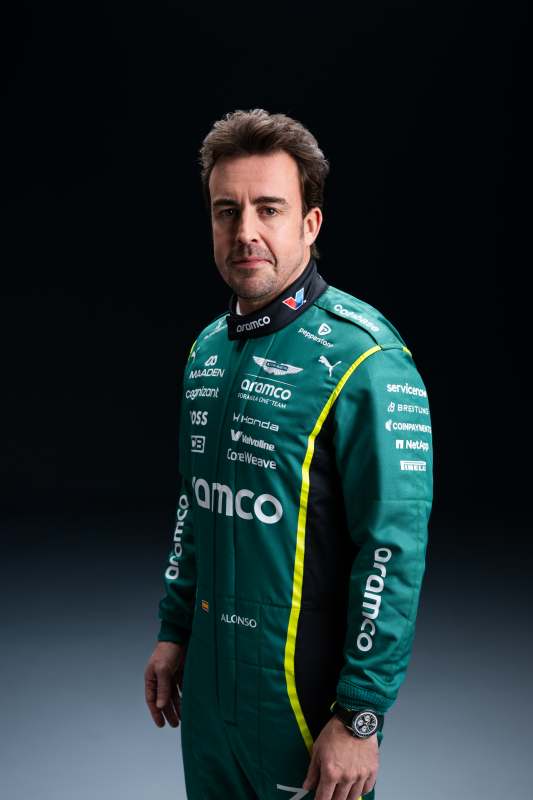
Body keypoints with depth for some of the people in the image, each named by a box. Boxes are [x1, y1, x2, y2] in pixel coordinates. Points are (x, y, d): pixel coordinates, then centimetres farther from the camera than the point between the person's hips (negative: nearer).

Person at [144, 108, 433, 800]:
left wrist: (359, 718, -20)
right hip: (209, 674, 7)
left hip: (308, 689, -7)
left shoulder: (361, 359, -18)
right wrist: (174, 632, 13)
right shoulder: (207, 350, 6)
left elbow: (394, 550, -21)